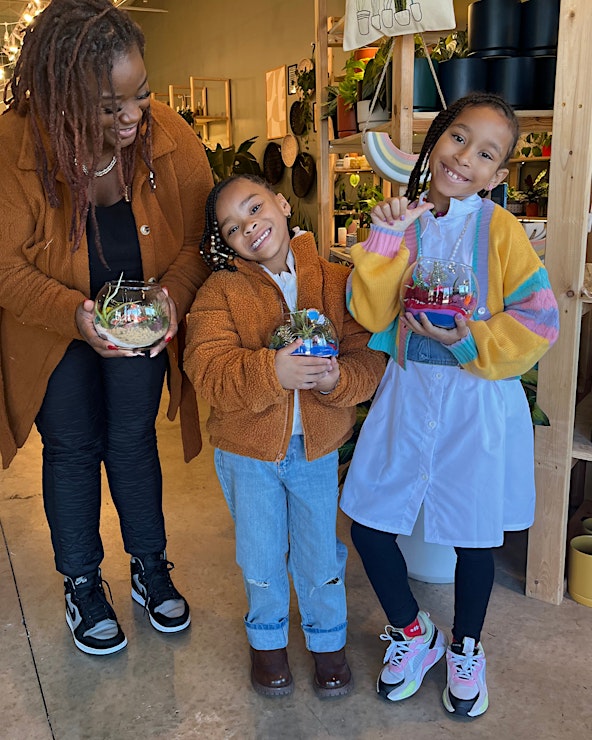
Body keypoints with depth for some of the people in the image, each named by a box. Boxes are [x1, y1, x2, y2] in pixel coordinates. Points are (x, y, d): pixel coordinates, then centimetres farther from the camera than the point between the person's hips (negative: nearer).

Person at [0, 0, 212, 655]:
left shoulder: (169, 136, -19)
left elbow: (198, 238, -9)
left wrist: (172, 297, -28)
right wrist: (76, 315, -36)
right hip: (54, 327, -1)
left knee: (133, 439, 12)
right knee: (71, 447, 9)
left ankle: (151, 569, 33)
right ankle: (81, 586, 30)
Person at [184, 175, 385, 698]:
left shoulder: (337, 282, -7)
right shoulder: (221, 291, -11)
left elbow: (370, 357, -10)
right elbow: (207, 370, -22)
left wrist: (339, 378, -31)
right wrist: (271, 370, -37)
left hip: (318, 448, 1)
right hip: (247, 448, 0)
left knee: (320, 553, 15)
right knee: (261, 557, 16)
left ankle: (328, 640, 42)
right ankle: (267, 638, 43)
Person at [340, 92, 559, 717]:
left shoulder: (499, 230, -6)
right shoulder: (401, 220, 2)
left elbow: (539, 321, -8)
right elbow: (372, 314, -7)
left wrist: (475, 344, -19)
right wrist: (386, 238, -15)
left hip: (480, 399, -2)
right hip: (407, 392, 3)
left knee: (474, 536, 12)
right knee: (368, 524, 6)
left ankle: (465, 646, 41)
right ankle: (412, 630, 34)